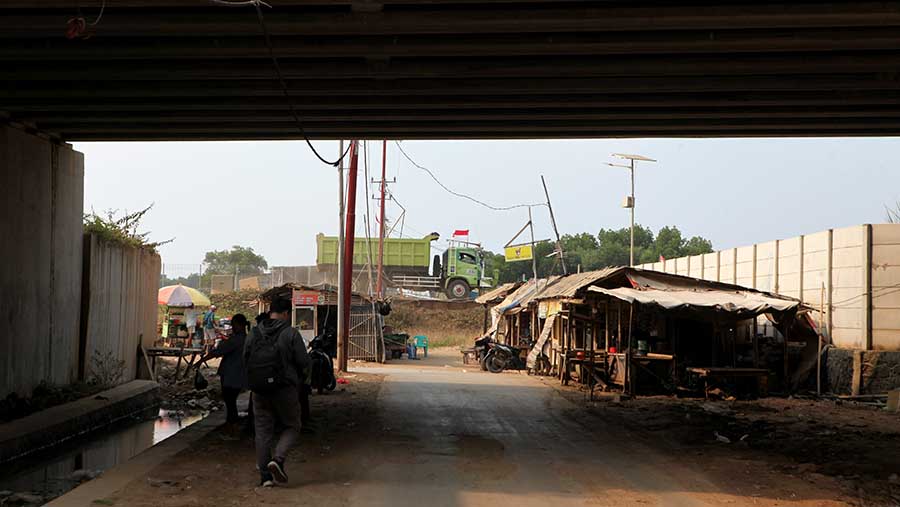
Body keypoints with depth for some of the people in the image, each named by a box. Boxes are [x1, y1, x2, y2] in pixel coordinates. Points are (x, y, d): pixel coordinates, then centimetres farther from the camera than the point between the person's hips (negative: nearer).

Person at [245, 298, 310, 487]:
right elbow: (304, 362, -12)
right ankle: (278, 458, -11)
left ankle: (265, 476, 8)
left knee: (263, 430, 10)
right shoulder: (291, 334, -10)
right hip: (285, 389, -4)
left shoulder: (254, 334, 3)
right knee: (292, 426, 12)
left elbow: (245, 360, 7)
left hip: (259, 391, 4)